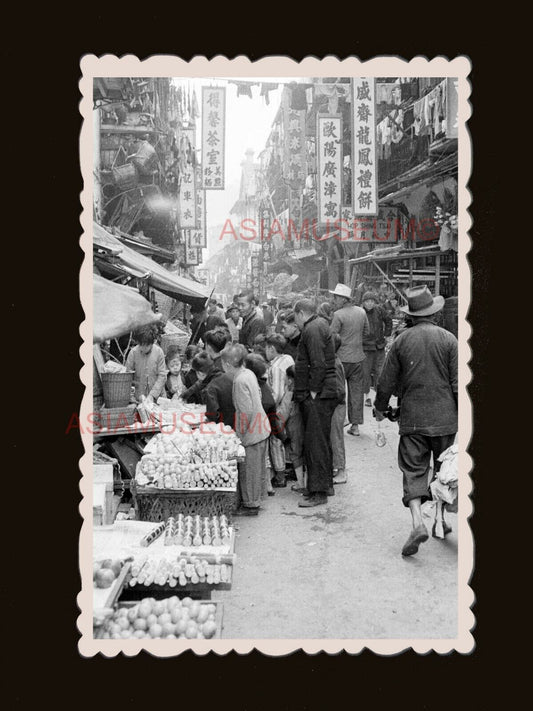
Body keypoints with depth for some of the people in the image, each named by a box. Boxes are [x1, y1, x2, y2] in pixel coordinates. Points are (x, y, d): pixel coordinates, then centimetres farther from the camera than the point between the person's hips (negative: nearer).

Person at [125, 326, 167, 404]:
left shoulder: (159, 352, -8)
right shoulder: (133, 352, -8)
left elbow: (162, 376, -7)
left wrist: (152, 395, -15)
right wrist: (139, 395, -14)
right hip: (139, 396, 0)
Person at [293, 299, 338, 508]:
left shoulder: (313, 329, -14)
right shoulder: (320, 325, 18)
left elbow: (318, 364, -22)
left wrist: (313, 390, -19)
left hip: (317, 395, -11)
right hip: (323, 394, 11)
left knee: (315, 443, -6)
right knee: (322, 441, 17)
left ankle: (318, 492, -1)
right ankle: (326, 484, 28)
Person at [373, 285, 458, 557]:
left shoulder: (402, 340, -3)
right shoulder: (448, 339, -5)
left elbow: (386, 381, 2)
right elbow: (458, 382, -4)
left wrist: (380, 408, 18)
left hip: (412, 417, 0)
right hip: (444, 416, 0)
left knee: (413, 469, 3)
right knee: (444, 469, 16)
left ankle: (418, 522, -13)